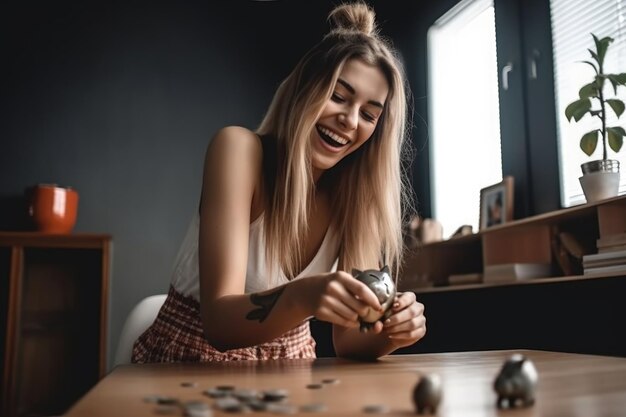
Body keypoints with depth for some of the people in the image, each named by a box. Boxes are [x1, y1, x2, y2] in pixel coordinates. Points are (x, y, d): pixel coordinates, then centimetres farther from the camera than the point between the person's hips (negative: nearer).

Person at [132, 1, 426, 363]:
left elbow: (346, 340, -7)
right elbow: (219, 321, -24)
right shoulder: (238, 148, -18)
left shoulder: (355, 193, -7)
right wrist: (301, 297, -42)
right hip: (192, 365, -3)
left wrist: (389, 331, -27)